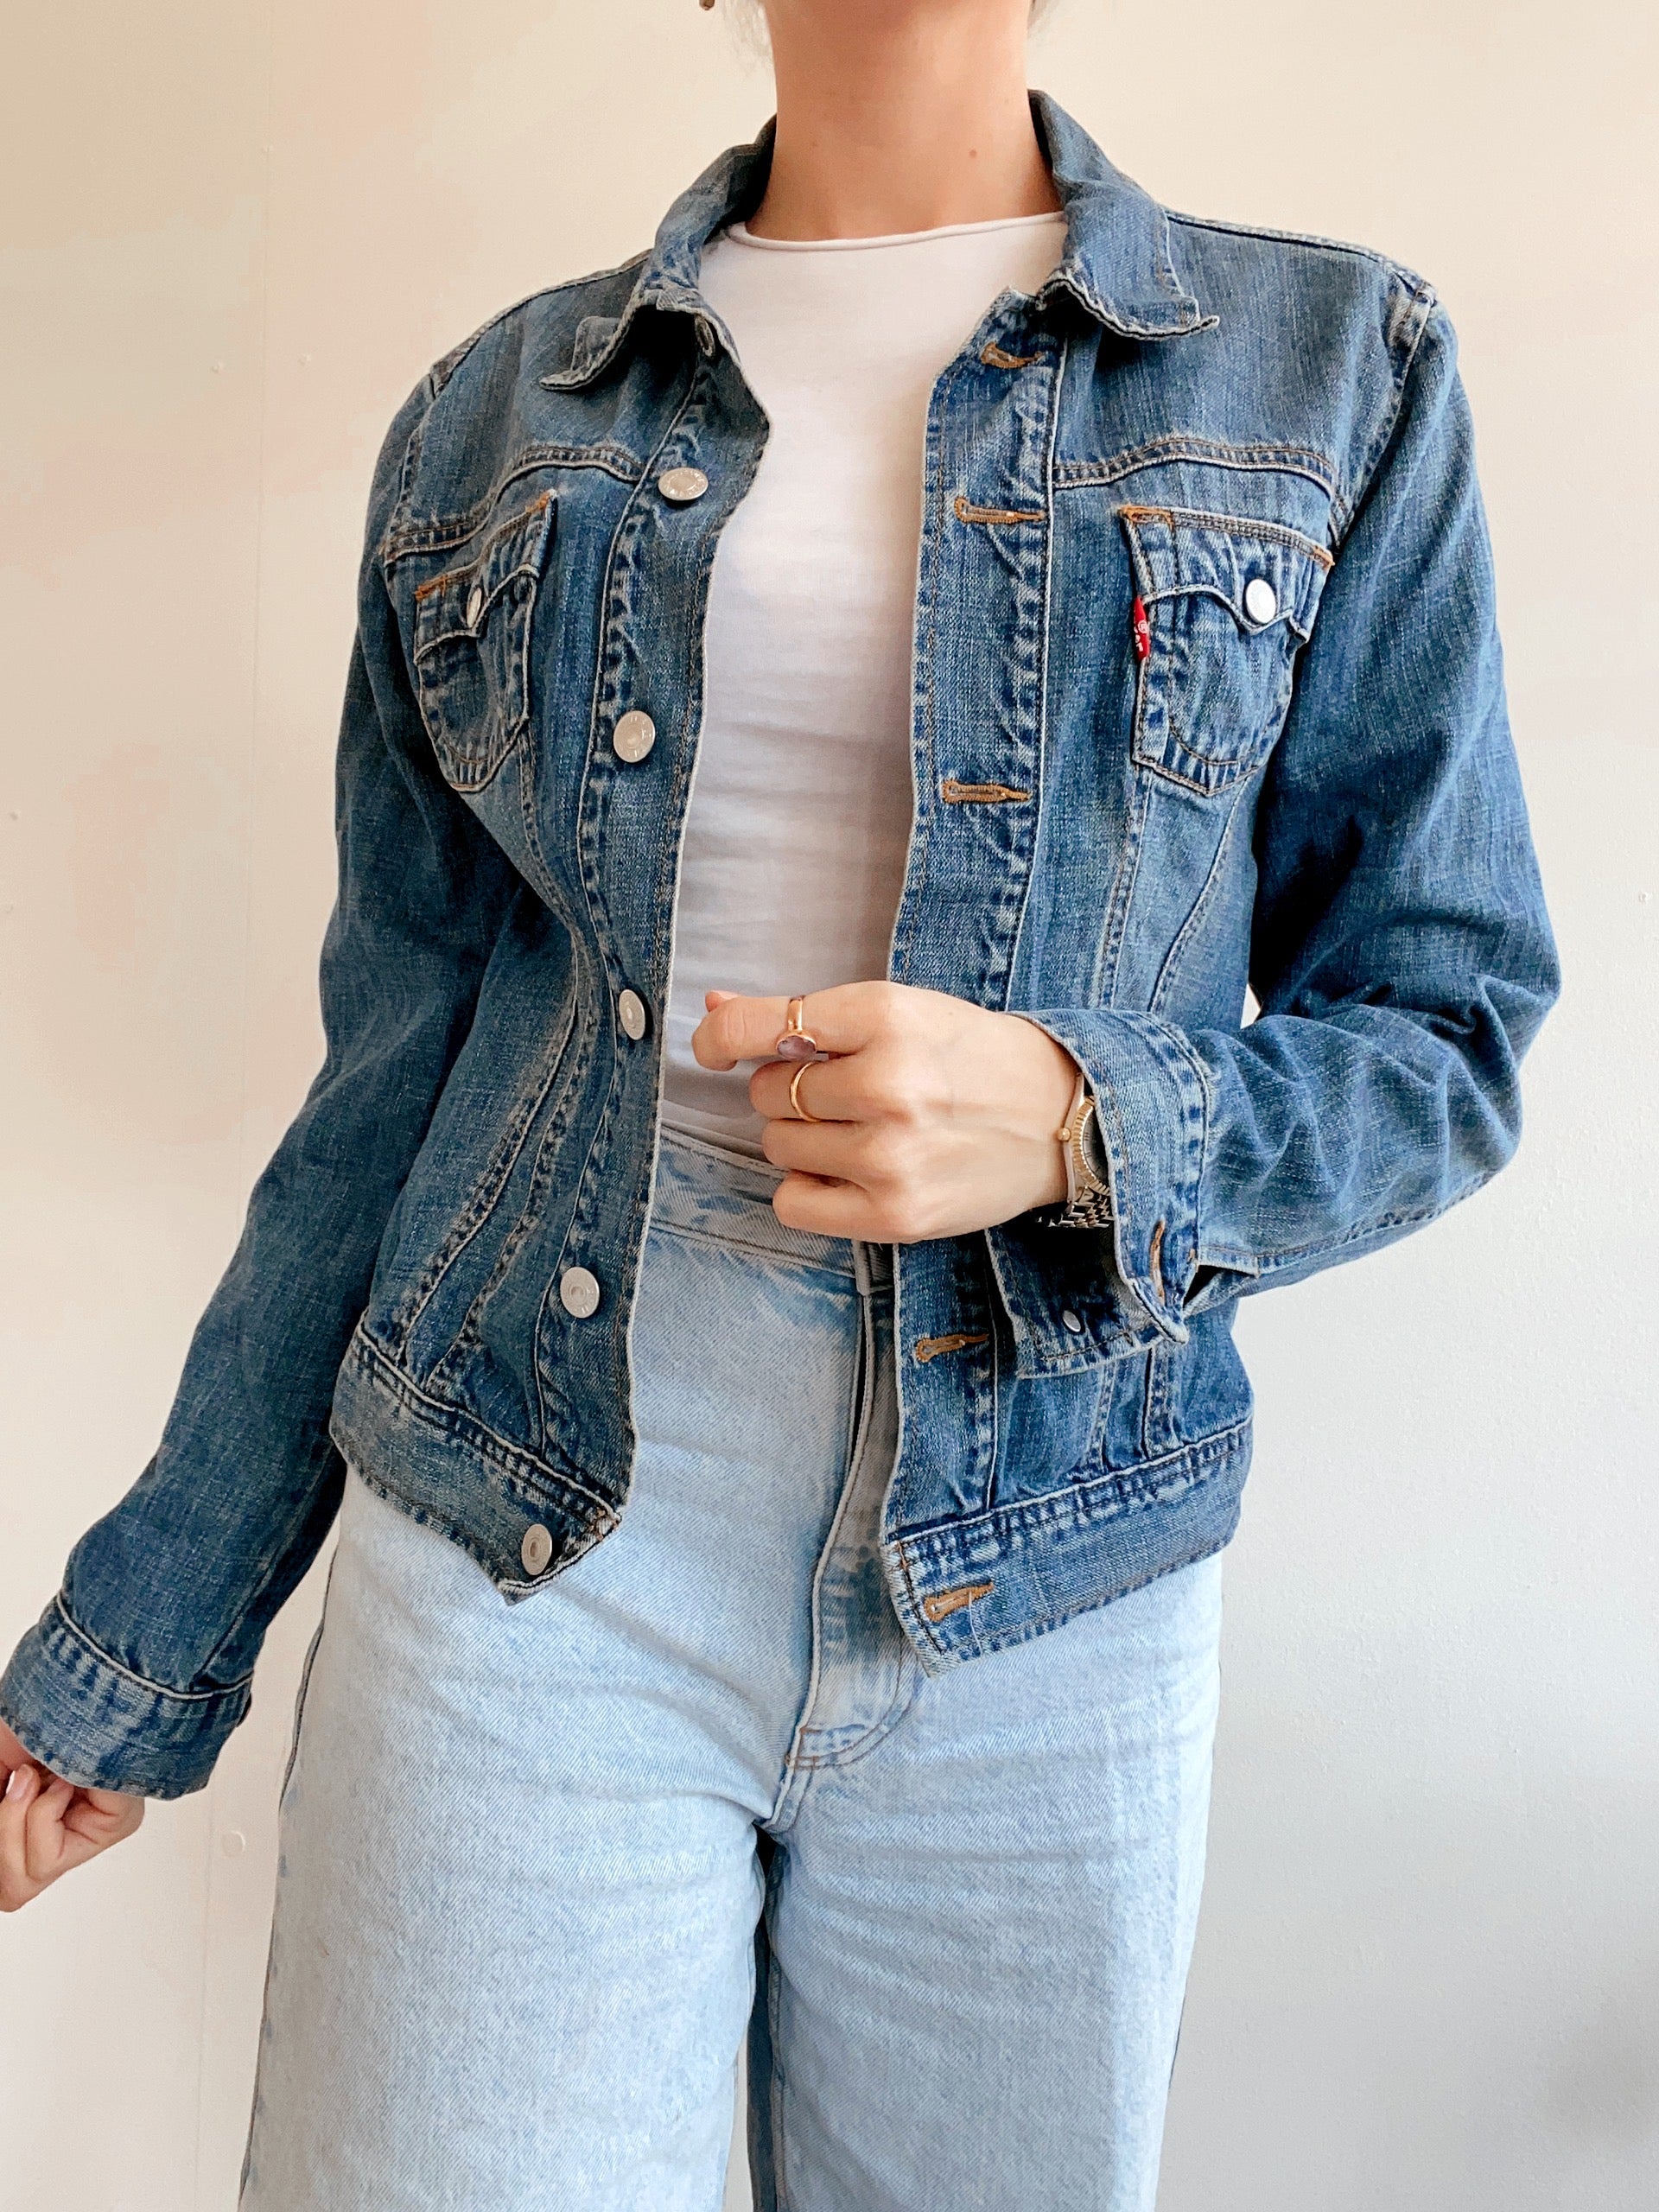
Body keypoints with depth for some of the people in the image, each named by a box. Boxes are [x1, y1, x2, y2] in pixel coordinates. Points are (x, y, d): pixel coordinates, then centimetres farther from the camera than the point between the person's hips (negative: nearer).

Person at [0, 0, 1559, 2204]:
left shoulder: (1337, 370, 2)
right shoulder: (494, 415, 5)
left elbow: (1441, 1038, 2)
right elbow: (393, 1059, 7)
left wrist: (1070, 1126, -20)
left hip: (1035, 1598, 1)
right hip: (525, 1567, 1)